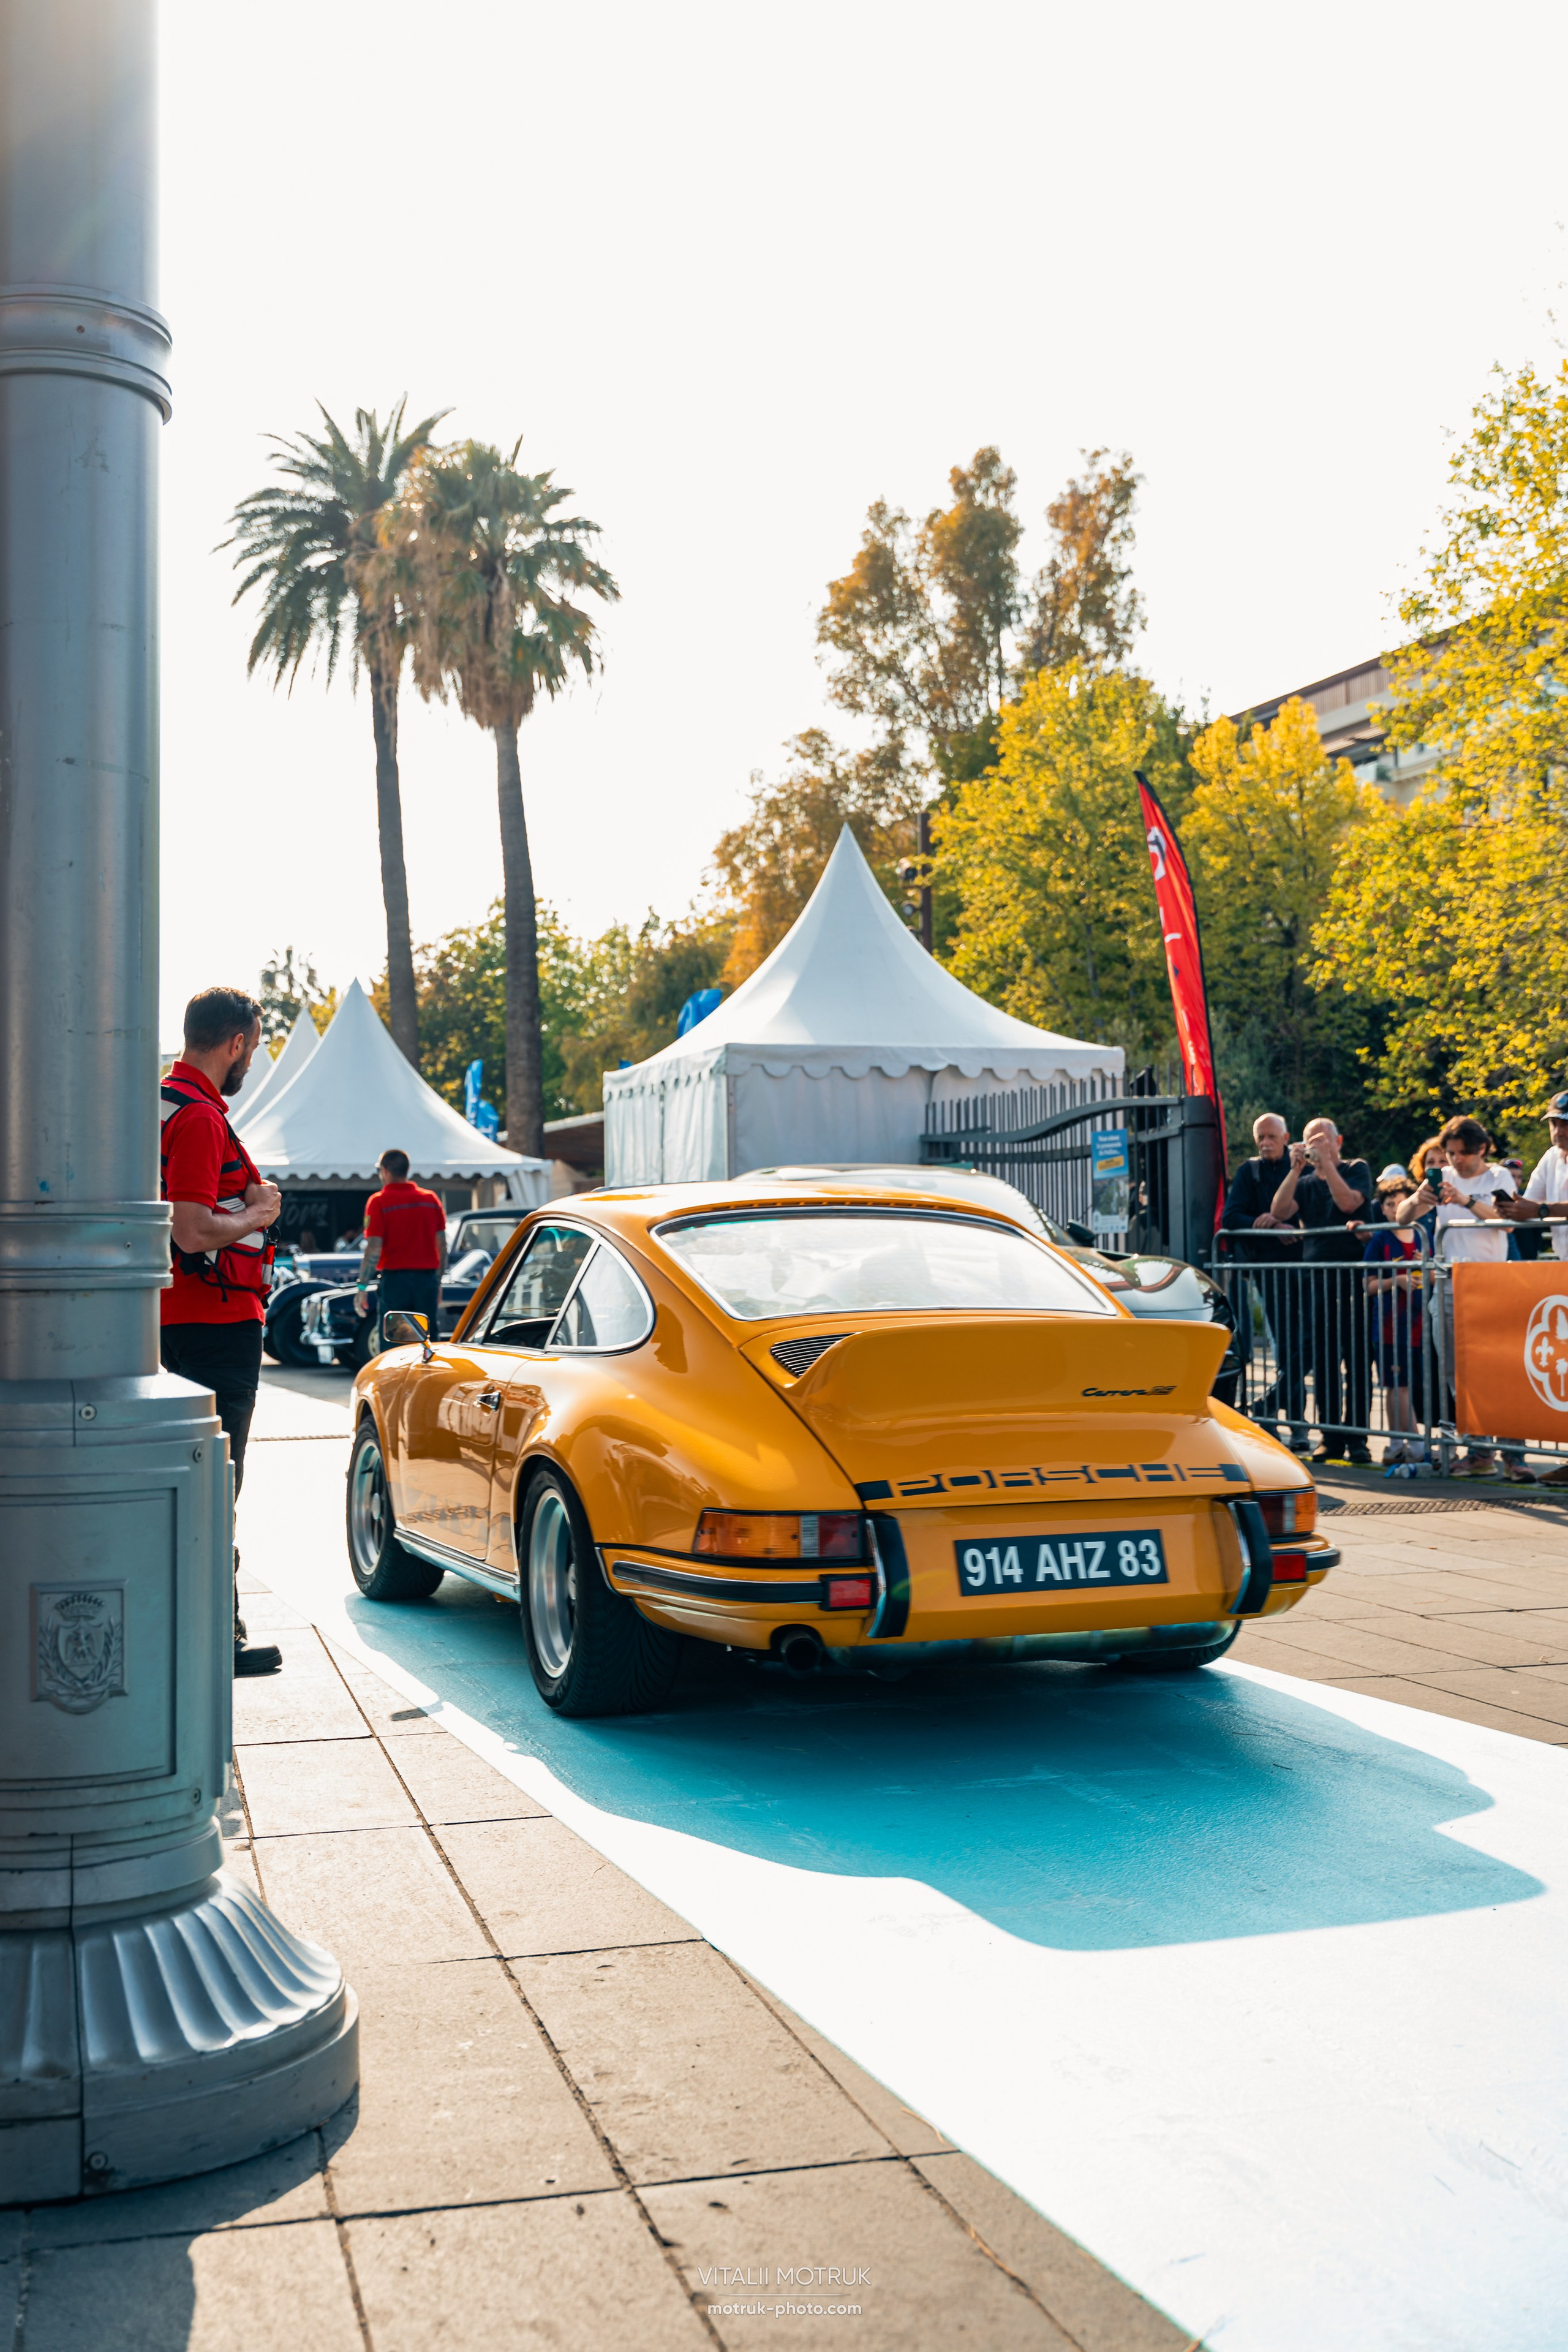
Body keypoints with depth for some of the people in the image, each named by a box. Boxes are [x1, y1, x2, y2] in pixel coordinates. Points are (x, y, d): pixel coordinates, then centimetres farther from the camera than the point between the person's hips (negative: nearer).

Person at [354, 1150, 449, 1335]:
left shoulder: (379, 1202, -6)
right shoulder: (431, 1199, 6)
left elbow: (374, 1250, -12)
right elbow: (442, 1246, 8)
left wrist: (362, 1287, -7)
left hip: (395, 1280, -4)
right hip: (427, 1279, 4)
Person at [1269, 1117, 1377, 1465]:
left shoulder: (1357, 1169, 7)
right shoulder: (1305, 1182, 18)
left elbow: (1348, 1202, -13)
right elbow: (1279, 1211, 0)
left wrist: (1326, 1162, -13)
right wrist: (1297, 1169, -6)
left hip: (1353, 1276, -4)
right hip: (1316, 1277, 4)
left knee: (1356, 1358, -4)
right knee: (1323, 1360, 4)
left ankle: (1357, 1437, 0)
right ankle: (1330, 1437, 9)